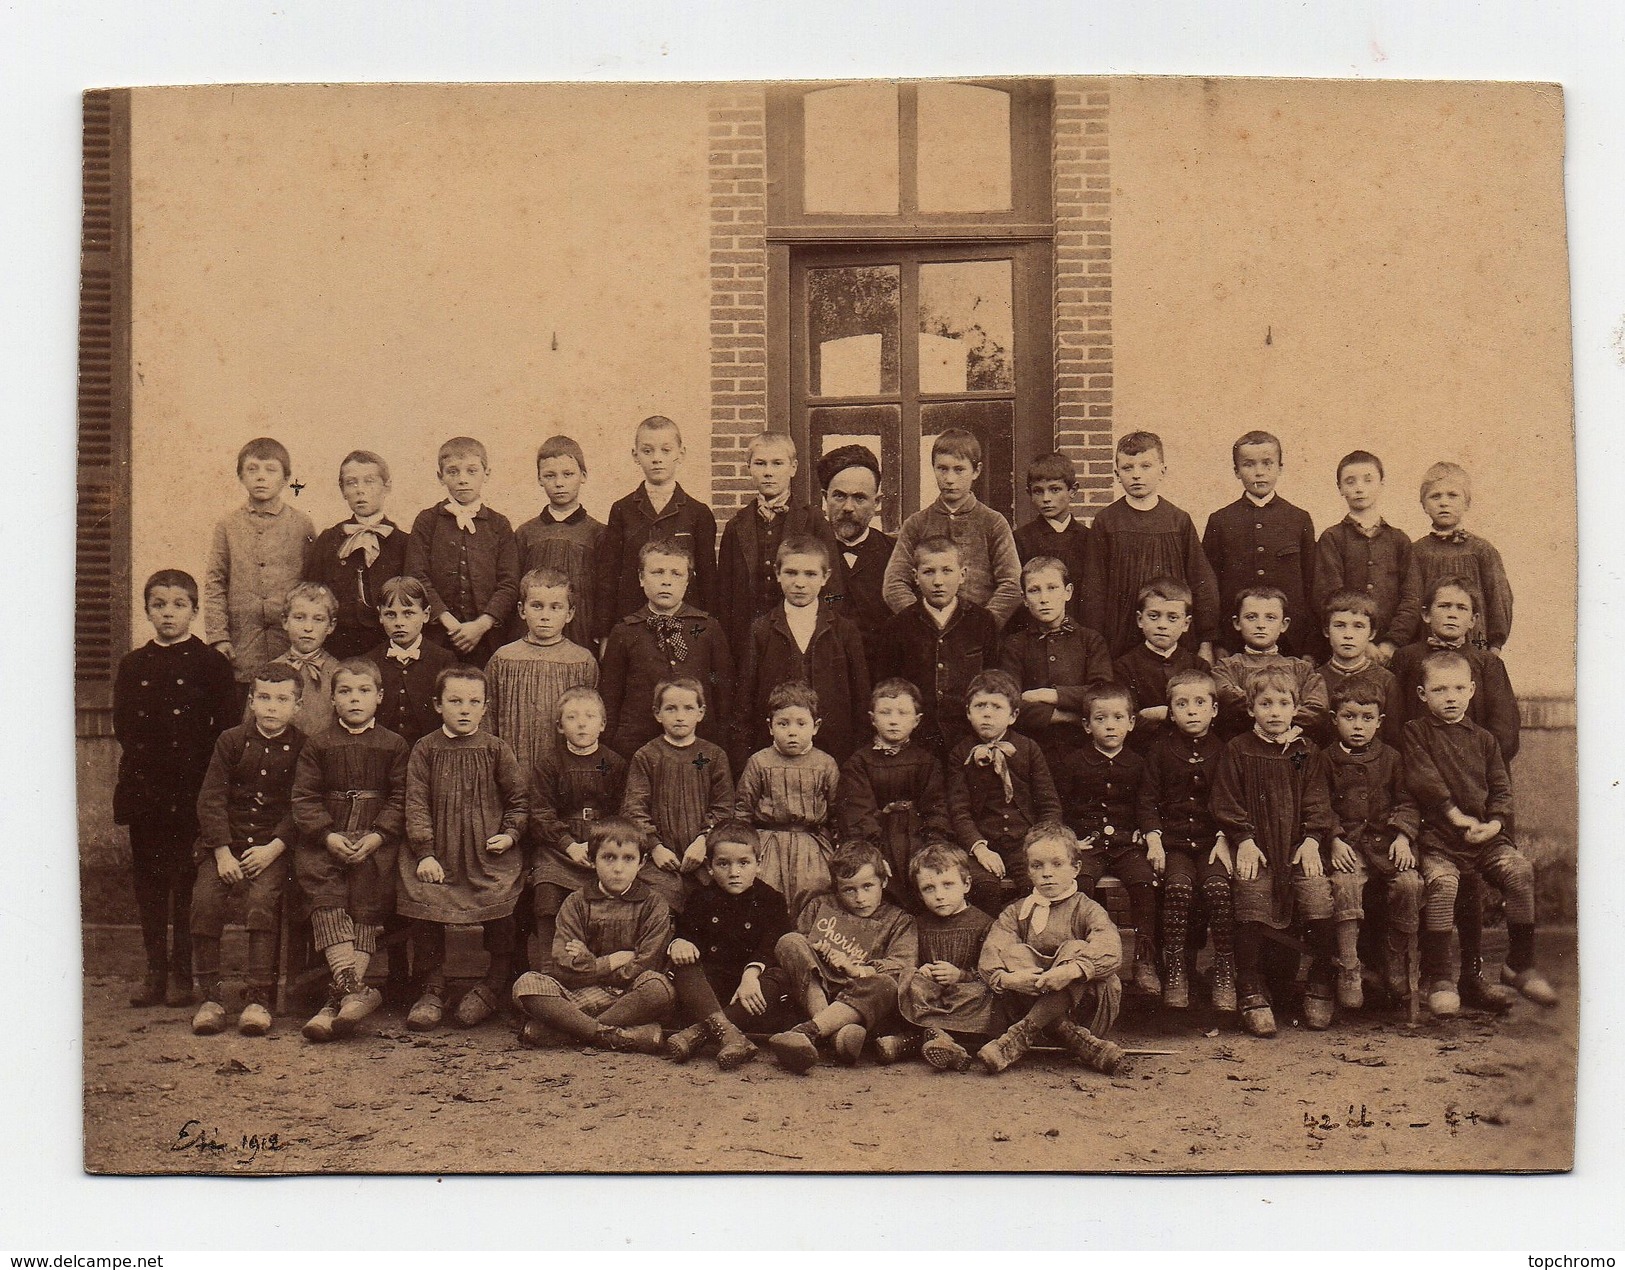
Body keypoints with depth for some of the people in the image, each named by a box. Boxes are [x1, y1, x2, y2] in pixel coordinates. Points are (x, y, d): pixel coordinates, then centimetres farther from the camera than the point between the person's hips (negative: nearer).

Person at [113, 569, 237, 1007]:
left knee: (187, 883, -2)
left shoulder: (212, 663, 2)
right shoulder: (132, 664, 13)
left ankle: (183, 974, 5)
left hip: (192, 790, -4)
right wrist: (145, 759, -2)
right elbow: (122, 725, 10)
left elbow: (226, 728, -2)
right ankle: (155, 971, 15)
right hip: (143, 789, 4)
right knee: (148, 881, 7)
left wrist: (195, 767, -8)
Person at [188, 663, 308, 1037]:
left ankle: (258, 998, -19)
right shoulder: (230, 740, 5)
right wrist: (222, 852, -11)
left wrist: (273, 848, -15)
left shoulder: (302, 747, 2)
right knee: (205, 899, -21)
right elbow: (211, 799, 0)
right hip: (225, 841, 2)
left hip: (273, 846, -1)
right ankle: (210, 997, -10)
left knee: (262, 899, -26)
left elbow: (299, 808, -1)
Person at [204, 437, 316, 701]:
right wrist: (218, 637, -2)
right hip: (242, 647, 1)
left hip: (291, 647, -1)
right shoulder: (228, 526, 7)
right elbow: (214, 584, 6)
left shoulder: (302, 525, 4)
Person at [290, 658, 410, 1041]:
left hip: (376, 841, -1)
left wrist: (377, 836, -11)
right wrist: (328, 836, -10)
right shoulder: (318, 745, 12)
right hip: (325, 840, 1)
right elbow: (304, 798, 5)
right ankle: (354, 988, -30)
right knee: (325, 899, -22)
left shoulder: (394, 746, 10)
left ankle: (338, 998, -22)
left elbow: (400, 799, 4)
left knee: (367, 905, -18)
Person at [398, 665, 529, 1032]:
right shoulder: (425, 749, 6)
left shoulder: (496, 749, 7)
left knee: (498, 901, -22)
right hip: (437, 853, 1)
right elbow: (416, 803, 1)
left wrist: (510, 834, -4)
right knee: (421, 898, -18)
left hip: (488, 853, -1)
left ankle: (493, 986, -1)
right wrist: (424, 853, -9)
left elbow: (519, 797, 11)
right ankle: (431, 991, -2)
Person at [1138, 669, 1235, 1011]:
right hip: (1172, 841, 0)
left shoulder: (1223, 751, 9)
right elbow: (1148, 800, 7)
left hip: (1212, 841, 0)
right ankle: (1175, 974, -21)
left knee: (1217, 886, -28)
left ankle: (1224, 975, -19)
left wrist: (1224, 838, -5)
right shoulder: (1161, 751, 9)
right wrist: (1153, 839, -6)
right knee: (1178, 886, -28)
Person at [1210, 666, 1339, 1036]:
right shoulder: (1237, 751, 7)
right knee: (1251, 893, -24)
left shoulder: (1308, 754, 13)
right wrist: (1245, 840, -9)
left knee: (1318, 892, -21)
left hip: (1299, 846, 2)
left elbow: (1318, 804, 9)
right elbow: (1226, 804, 3)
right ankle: (1251, 993, -11)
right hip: (1256, 847, -1)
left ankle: (1320, 987, 0)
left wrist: (1311, 840, -6)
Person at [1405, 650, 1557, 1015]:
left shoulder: (1484, 739, 18)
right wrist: (1455, 814, -14)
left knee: (1520, 870, -22)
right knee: (1441, 882, -31)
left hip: (1486, 836, 4)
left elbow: (1501, 788, 13)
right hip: (1438, 837, -4)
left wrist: (1495, 823, -6)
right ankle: (1437, 978, -20)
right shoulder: (1415, 732, 7)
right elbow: (1421, 778, -6)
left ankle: (1520, 965, -6)